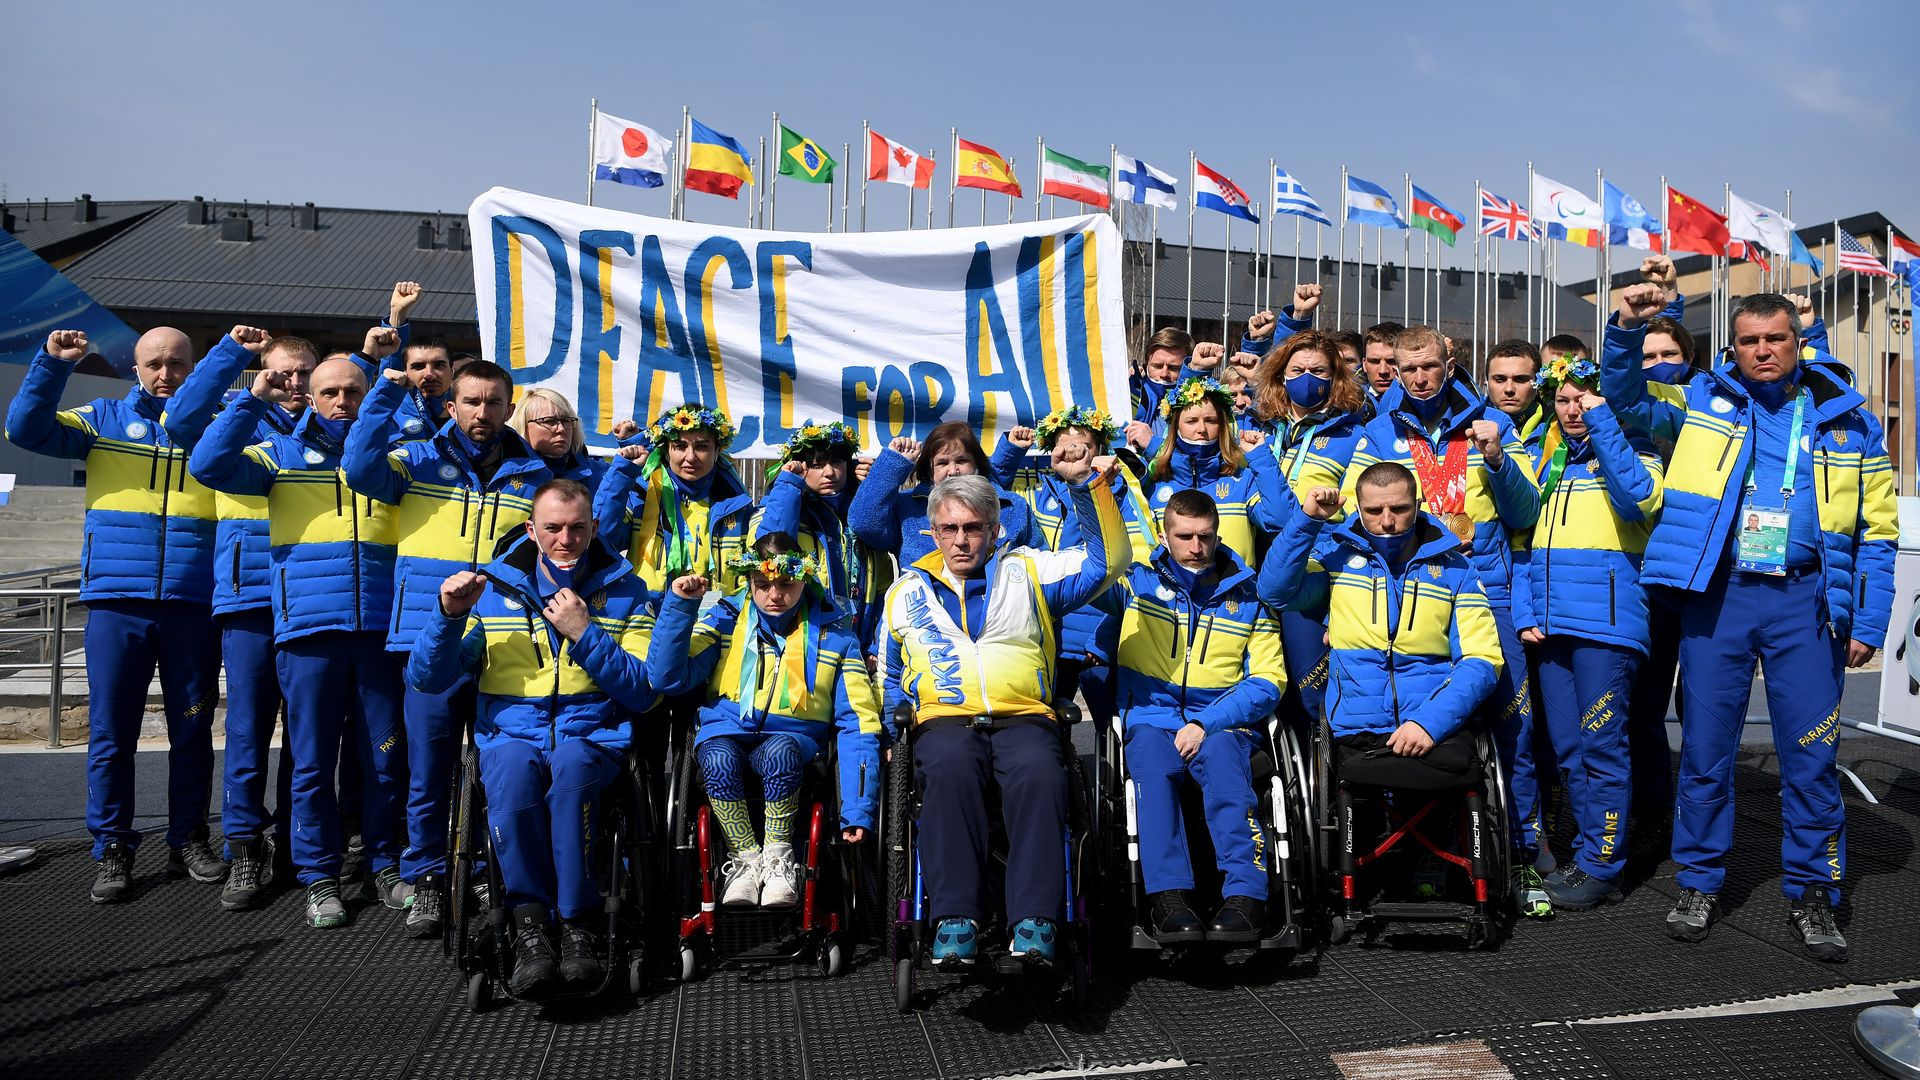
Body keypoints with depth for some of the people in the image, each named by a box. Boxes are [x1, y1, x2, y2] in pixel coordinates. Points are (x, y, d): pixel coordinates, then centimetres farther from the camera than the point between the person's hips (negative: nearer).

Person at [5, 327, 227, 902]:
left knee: (192, 730, 8)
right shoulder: (104, 420, 10)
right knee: (111, 731, 2)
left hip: (194, 605, 0)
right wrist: (53, 363, -13)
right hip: (117, 601, 0)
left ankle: (188, 842, 20)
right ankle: (112, 849, 13)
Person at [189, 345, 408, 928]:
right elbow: (209, 464, -3)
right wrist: (254, 400, -8)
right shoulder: (282, 454, 9)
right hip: (308, 632, -1)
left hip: (381, 629, 1)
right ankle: (319, 878, 18)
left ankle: (385, 864, 24)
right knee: (313, 762, 5)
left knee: (385, 759, 7)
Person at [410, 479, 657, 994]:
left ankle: (578, 922, -27)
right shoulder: (492, 588, 11)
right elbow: (427, 680, 5)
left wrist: (584, 633, -11)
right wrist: (449, 615, -12)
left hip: (593, 734, -1)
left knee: (571, 763, -37)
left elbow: (643, 692, -1)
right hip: (511, 732, 1)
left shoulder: (624, 590, 9)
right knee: (512, 769, -36)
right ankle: (529, 926, -25)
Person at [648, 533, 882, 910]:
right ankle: (745, 859, -13)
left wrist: (858, 810, -12)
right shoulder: (725, 618, 4)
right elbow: (668, 678, -7)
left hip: (792, 740, -1)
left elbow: (858, 723, -2)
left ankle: (777, 857, -15)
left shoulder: (833, 633, 2)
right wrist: (680, 606, -16)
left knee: (779, 752, -36)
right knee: (718, 758, -34)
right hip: (726, 733, 1)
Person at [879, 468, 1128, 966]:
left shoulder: (1027, 571, 19)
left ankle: (1035, 921, -35)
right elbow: (888, 676, 30)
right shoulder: (908, 590, 24)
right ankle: (954, 918, -37)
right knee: (950, 769, -37)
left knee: (1040, 775, -35)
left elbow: (1108, 561, 12)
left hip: (1024, 717, 0)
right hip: (944, 720, 0)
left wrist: (1095, 489, 1)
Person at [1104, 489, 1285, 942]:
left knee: (1220, 755, -35)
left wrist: (1207, 723, -10)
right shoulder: (1138, 581, 13)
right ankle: (1168, 895, -41)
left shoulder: (1247, 595, 12)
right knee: (1152, 760, -35)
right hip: (1152, 719, 0)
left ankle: (1245, 894, -42)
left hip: (1222, 723, 0)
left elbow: (1267, 680, 5)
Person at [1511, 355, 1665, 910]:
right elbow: (1526, 545, 20)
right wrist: (1526, 614, 7)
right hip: (1550, 628, 6)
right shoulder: (1548, 466, 20)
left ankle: (1600, 866, 3)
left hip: (1606, 622, -6)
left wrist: (1601, 419, -15)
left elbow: (1639, 496, -20)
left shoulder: (1629, 452, 4)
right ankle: (1594, 851, 20)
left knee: (1601, 745, -5)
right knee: (1567, 750, 9)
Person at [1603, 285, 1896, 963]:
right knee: (1704, 745, 5)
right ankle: (1699, 882, 19)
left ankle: (1811, 894, 17)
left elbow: (1876, 529, 8)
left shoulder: (1848, 418, 8)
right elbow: (1626, 396, 11)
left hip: (1805, 599, 0)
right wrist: (1627, 328, -7)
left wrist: (1869, 622, 1)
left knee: (1811, 752, 2)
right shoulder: (1706, 399, 9)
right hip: (1717, 594, 0)